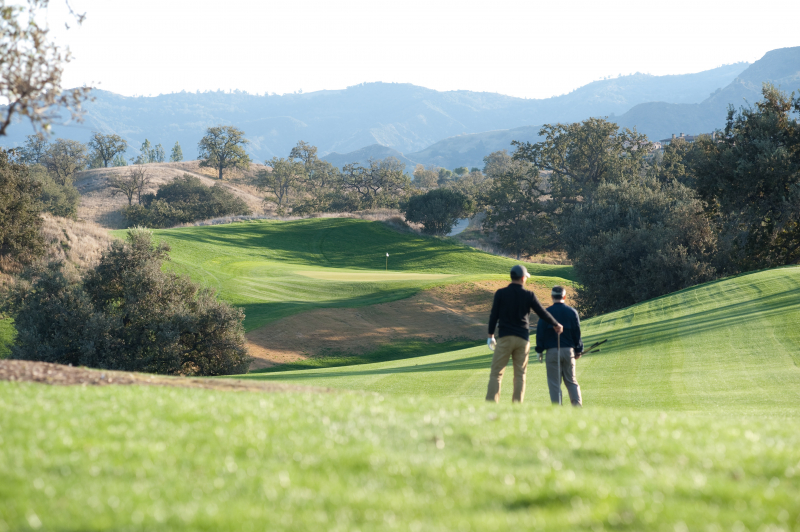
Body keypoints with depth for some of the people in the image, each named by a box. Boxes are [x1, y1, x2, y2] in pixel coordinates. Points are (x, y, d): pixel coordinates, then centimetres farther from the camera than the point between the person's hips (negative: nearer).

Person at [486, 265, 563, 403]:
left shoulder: (501, 293, 0)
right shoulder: (529, 295, 2)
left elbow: (494, 315, 1)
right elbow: (542, 313, 9)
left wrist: (491, 335, 12)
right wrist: (556, 325, 25)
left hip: (505, 338, -1)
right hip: (523, 339, 1)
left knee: (496, 373, -2)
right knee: (520, 375, 7)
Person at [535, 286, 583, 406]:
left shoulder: (546, 312, -3)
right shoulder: (572, 312, 4)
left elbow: (540, 332, -3)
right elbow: (577, 332, 6)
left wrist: (539, 350, 4)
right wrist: (578, 350, 14)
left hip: (552, 351, -2)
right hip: (569, 350, 2)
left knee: (554, 382, 0)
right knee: (571, 380, 11)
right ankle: (577, 404, -2)